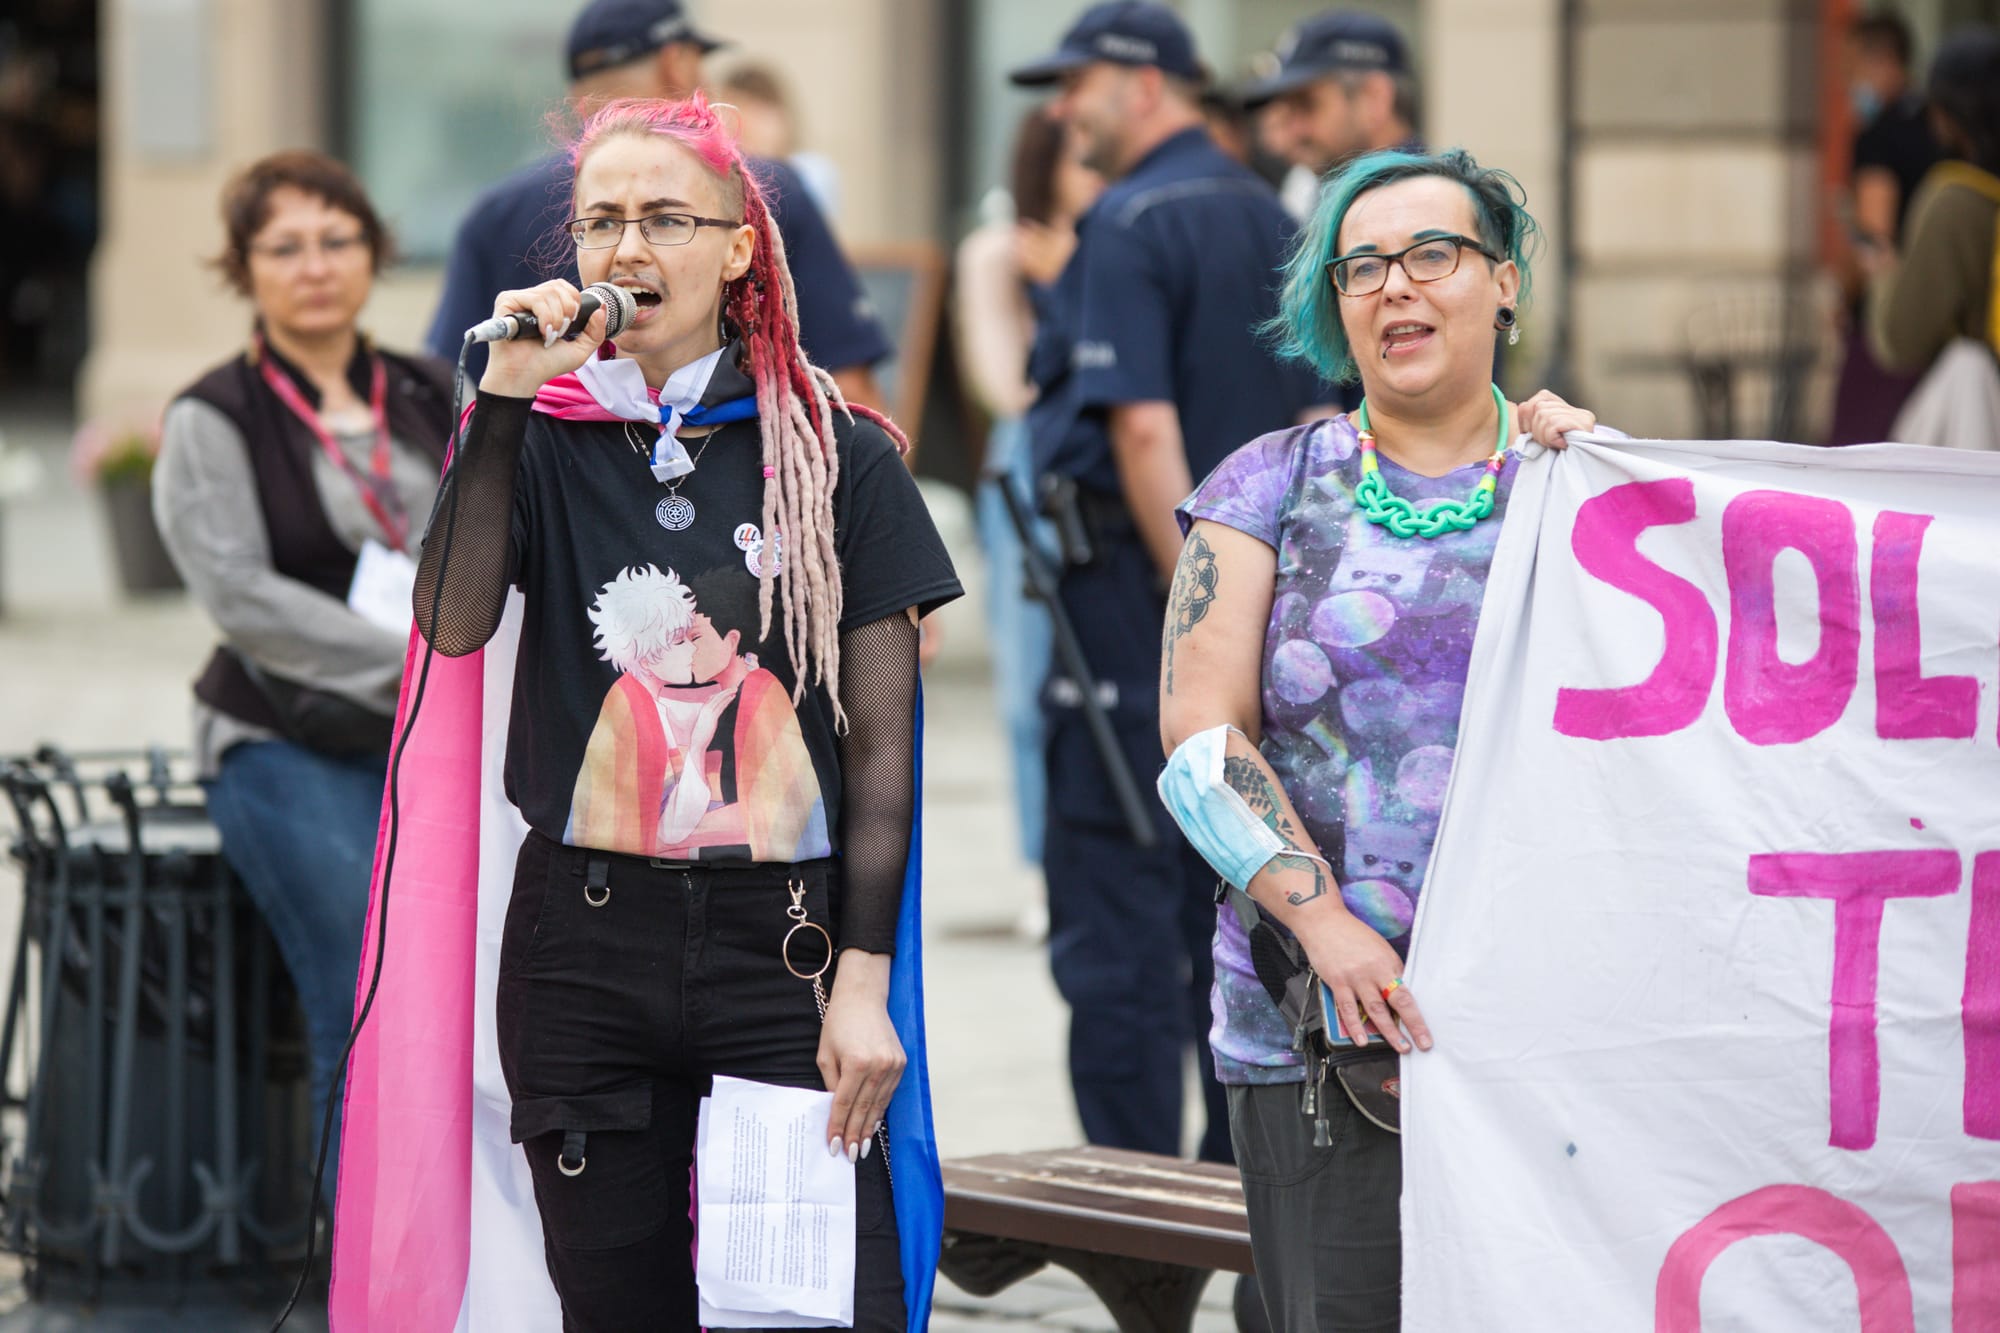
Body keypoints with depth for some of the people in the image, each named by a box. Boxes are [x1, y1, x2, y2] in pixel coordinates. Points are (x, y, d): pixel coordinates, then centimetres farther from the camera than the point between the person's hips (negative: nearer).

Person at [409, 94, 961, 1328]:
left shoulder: (838, 458, 3)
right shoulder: (547, 439, 7)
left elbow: (881, 741, 1)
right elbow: (454, 623, -12)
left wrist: (864, 982, -6)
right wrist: (503, 402, -13)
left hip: (783, 940, -2)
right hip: (585, 943, 2)